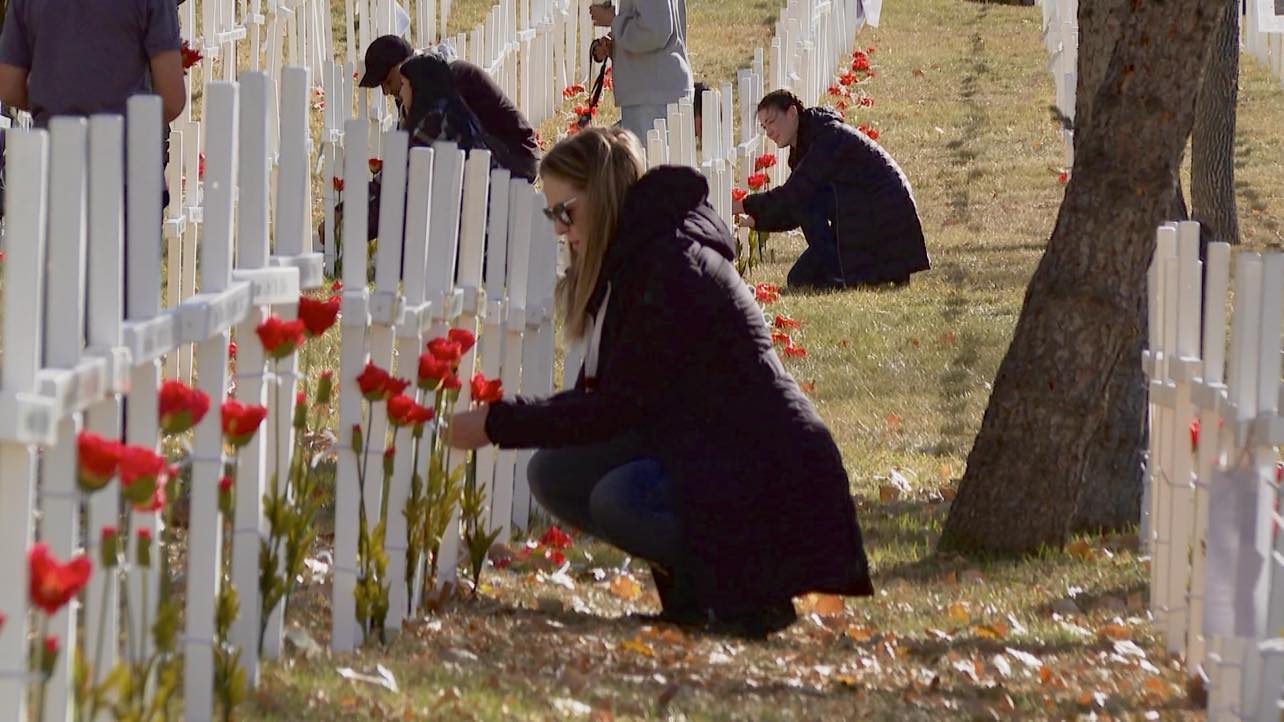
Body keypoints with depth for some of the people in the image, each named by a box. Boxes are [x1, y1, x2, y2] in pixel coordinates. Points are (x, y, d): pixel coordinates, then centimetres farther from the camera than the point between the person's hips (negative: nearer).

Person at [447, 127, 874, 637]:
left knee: (620, 496, -31)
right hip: (692, 452, 10)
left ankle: (751, 590, -12)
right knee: (554, 474, -2)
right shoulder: (630, 264, 12)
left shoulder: (673, 268, -19)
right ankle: (693, 585, 5)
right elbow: (603, 397, 13)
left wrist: (497, 424, -16)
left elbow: (618, 408, -20)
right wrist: (502, 418, -1)